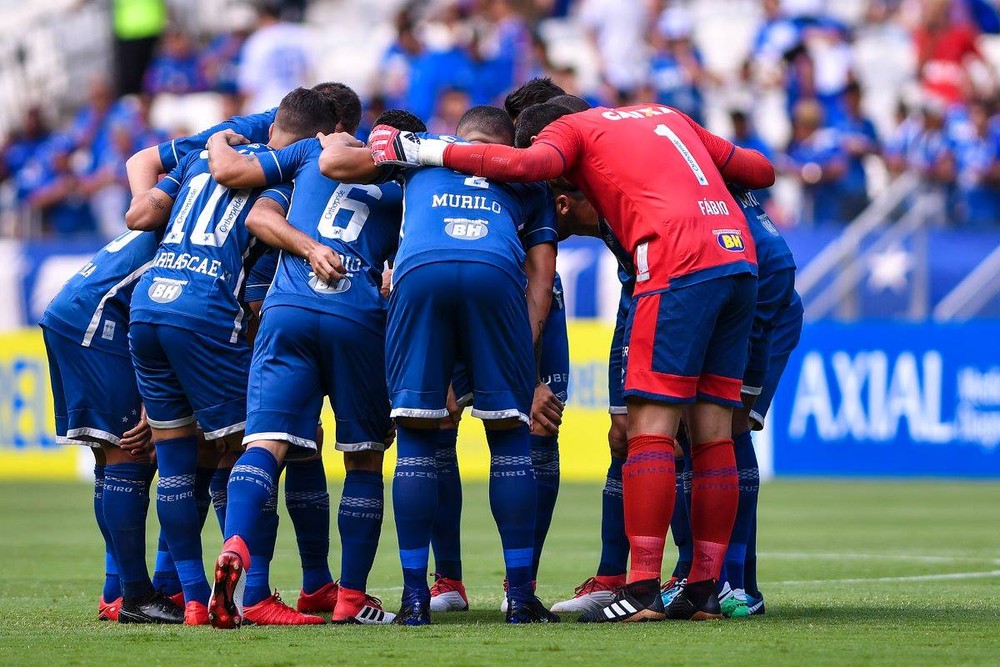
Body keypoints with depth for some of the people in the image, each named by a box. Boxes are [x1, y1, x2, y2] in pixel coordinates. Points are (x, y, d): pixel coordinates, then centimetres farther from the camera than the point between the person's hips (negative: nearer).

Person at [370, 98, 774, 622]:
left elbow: (526, 164, -11)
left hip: (679, 260, -7)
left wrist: (427, 151, -3)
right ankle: (704, 591, 7)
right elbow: (761, 171, 30)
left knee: (650, 427, -6)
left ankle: (643, 590, -13)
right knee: (713, 433, 8)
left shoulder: (568, 129, 12)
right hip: (739, 252, 7)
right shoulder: (668, 116, 30)